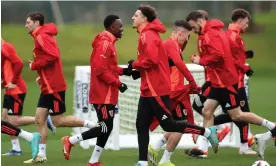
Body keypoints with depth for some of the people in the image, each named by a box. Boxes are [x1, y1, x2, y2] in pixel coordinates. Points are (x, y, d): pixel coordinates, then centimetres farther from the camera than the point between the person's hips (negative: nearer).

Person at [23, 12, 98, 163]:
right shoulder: (42, 36, 16)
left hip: (53, 87, -10)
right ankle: (41, 155, 7)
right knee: (39, 119, 6)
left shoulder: (42, 36, -14)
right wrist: (42, 76, 10)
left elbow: (52, 56, -27)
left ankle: (92, 125, 0)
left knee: (58, 121, -5)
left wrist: (34, 65, -15)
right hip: (48, 86, 10)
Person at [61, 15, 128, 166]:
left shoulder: (108, 42, 16)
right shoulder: (104, 43, -16)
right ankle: (71, 141, -1)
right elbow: (101, 70, -23)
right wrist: (118, 83, -18)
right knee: (105, 128, -9)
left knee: (107, 128, 10)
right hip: (103, 95, -10)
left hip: (107, 94, 10)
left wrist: (124, 71, 10)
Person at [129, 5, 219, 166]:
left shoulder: (148, 35, -15)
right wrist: (137, 68, 8)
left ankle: (207, 132, 4)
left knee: (168, 125, -5)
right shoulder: (147, 34, 15)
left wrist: (134, 64, -12)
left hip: (156, 89, -10)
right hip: (149, 89, 10)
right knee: (142, 125, 5)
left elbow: (151, 60, -26)